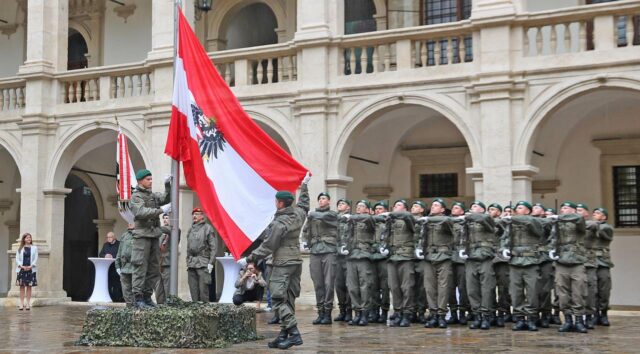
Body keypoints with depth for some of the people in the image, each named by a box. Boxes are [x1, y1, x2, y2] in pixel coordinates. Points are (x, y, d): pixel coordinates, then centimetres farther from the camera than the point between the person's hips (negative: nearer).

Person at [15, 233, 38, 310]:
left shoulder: (34, 248, 6)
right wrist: (22, 266, -13)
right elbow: (17, 259, 2)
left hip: (31, 270, 0)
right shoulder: (20, 248, 7)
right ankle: (22, 304, 3)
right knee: (22, 287, 1)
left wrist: (30, 266, -12)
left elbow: (35, 259, 1)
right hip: (21, 269, 0)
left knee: (29, 287, 2)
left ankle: (28, 304, 5)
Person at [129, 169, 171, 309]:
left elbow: (166, 198, 12)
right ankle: (138, 298, -9)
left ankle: (147, 296, 15)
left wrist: (167, 185, -1)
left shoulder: (153, 195, 19)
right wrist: (161, 210, -23)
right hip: (142, 235, -8)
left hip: (154, 235, 8)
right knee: (140, 268, -9)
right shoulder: (136, 196, -4)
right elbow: (141, 212, -19)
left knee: (154, 268, 8)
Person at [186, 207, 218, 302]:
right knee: (193, 289, 5)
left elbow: (213, 247, -5)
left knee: (203, 288, -10)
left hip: (203, 263, -6)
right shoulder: (191, 229, 19)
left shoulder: (208, 228, 1)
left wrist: (211, 263, -12)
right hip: (192, 264, 6)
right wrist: (188, 262, 15)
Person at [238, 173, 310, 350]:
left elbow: (267, 246, -14)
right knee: (289, 299, 9)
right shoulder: (299, 214, 4)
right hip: (296, 261, 8)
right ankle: (284, 335, 11)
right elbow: (304, 203, 28)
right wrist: (304, 185, 42)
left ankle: (293, 333, -13)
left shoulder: (279, 223, -17)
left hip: (282, 264, -8)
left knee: (279, 299, -6)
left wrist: (249, 259, -7)